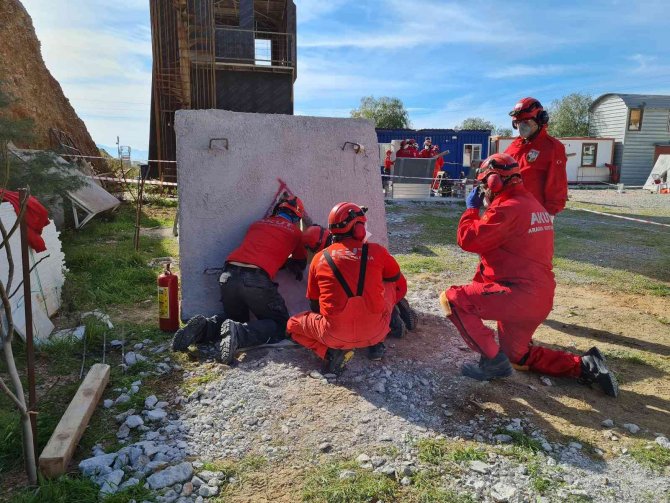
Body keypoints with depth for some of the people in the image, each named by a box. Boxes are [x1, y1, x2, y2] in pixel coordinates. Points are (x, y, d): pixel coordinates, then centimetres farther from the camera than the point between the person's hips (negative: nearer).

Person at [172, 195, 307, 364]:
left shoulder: (256, 224, 25)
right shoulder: (295, 232, 15)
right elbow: (300, 263, 30)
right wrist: (290, 265, 50)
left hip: (229, 275, 6)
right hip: (256, 280, -5)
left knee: (235, 317, 29)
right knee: (280, 325, 10)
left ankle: (205, 327, -1)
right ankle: (239, 333, -17)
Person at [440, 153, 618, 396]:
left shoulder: (507, 208, -18)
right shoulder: (532, 204, 14)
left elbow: (468, 239, -18)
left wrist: (472, 208, -1)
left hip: (519, 295, -10)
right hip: (541, 297, 10)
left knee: (451, 299, -8)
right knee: (519, 357, 26)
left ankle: (492, 360, -5)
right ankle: (586, 365, 19)